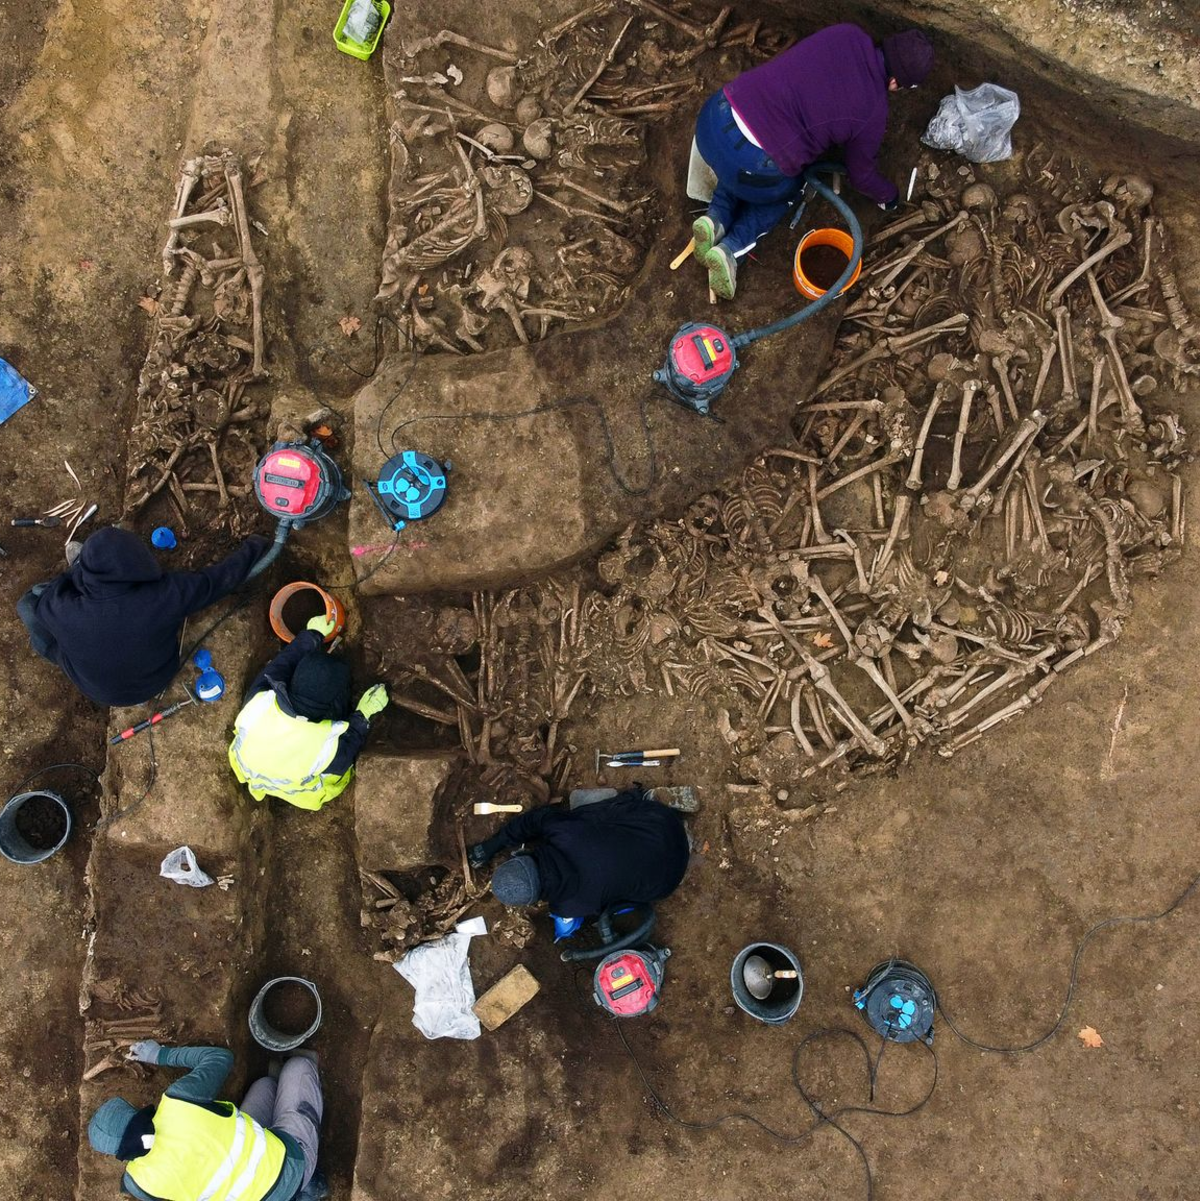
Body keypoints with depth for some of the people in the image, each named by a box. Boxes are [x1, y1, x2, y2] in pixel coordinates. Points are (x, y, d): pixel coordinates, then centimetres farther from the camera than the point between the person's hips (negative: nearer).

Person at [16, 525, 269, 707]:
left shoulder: (61, 609, -38)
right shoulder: (166, 595, -39)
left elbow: (40, 593, -12)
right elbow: (221, 578, -21)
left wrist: (81, 564, -2)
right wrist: (253, 547, -4)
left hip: (99, 691, -1)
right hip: (156, 680, 1)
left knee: (28, 604, 10)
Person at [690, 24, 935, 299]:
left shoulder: (847, 34, 7)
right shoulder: (872, 113, -2)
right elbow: (861, 174, 15)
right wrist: (889, 196, 35)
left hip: (715, 114, 5)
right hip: (750, 164, -5)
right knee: (787, 190, 29)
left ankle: (716, 218, 12)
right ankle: (732, 248, 8)